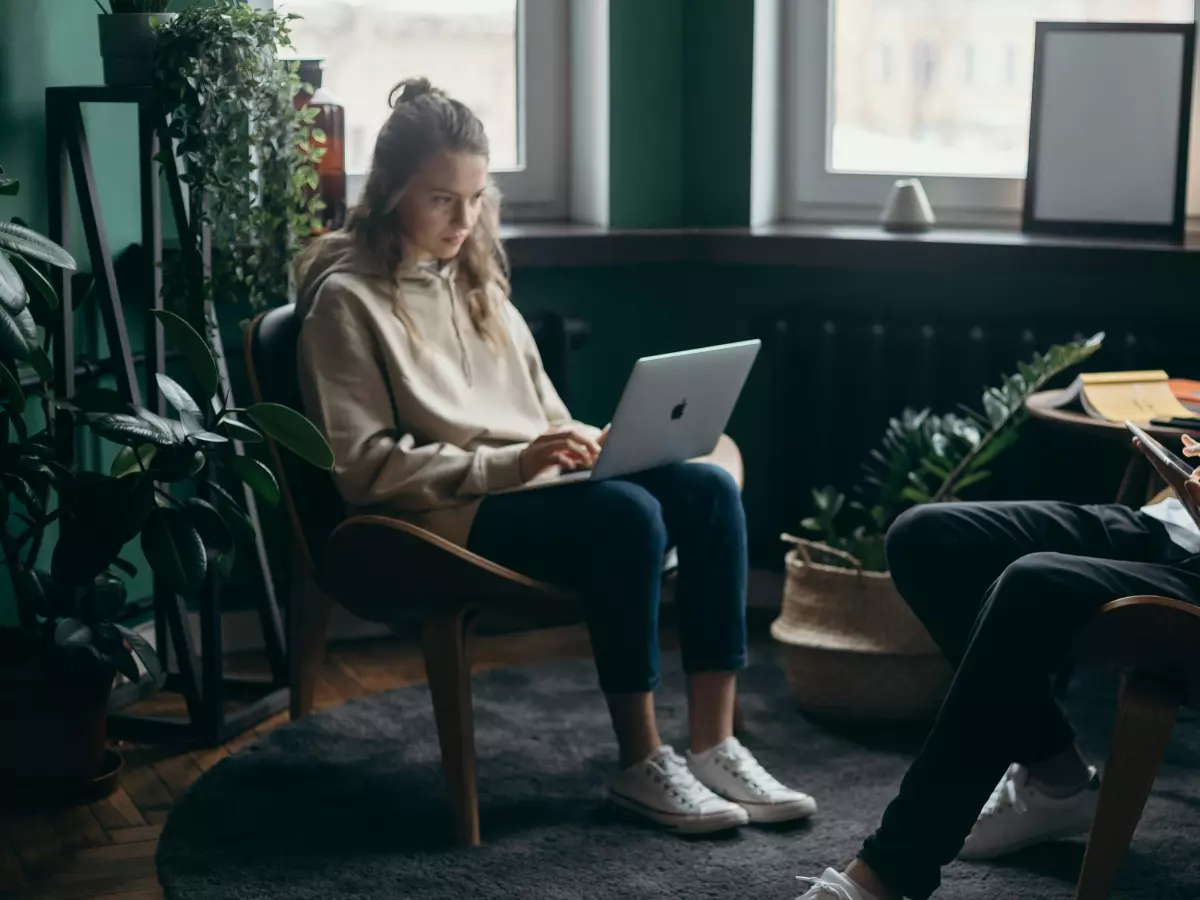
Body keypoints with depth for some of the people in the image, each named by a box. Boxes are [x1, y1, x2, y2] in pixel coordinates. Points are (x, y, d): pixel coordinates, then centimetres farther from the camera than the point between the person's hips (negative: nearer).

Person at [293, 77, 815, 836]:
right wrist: (509, 465, -20)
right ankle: (641, 764, -20)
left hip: (532, 485, 8)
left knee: (709, 489, -16)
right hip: (445, 517, -7)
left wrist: (579, 442, -1)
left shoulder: (474, 279, 20)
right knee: (628, 516, -32)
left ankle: (714, 744, -17)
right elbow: (366, 466, -12)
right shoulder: (348, 299, -4)